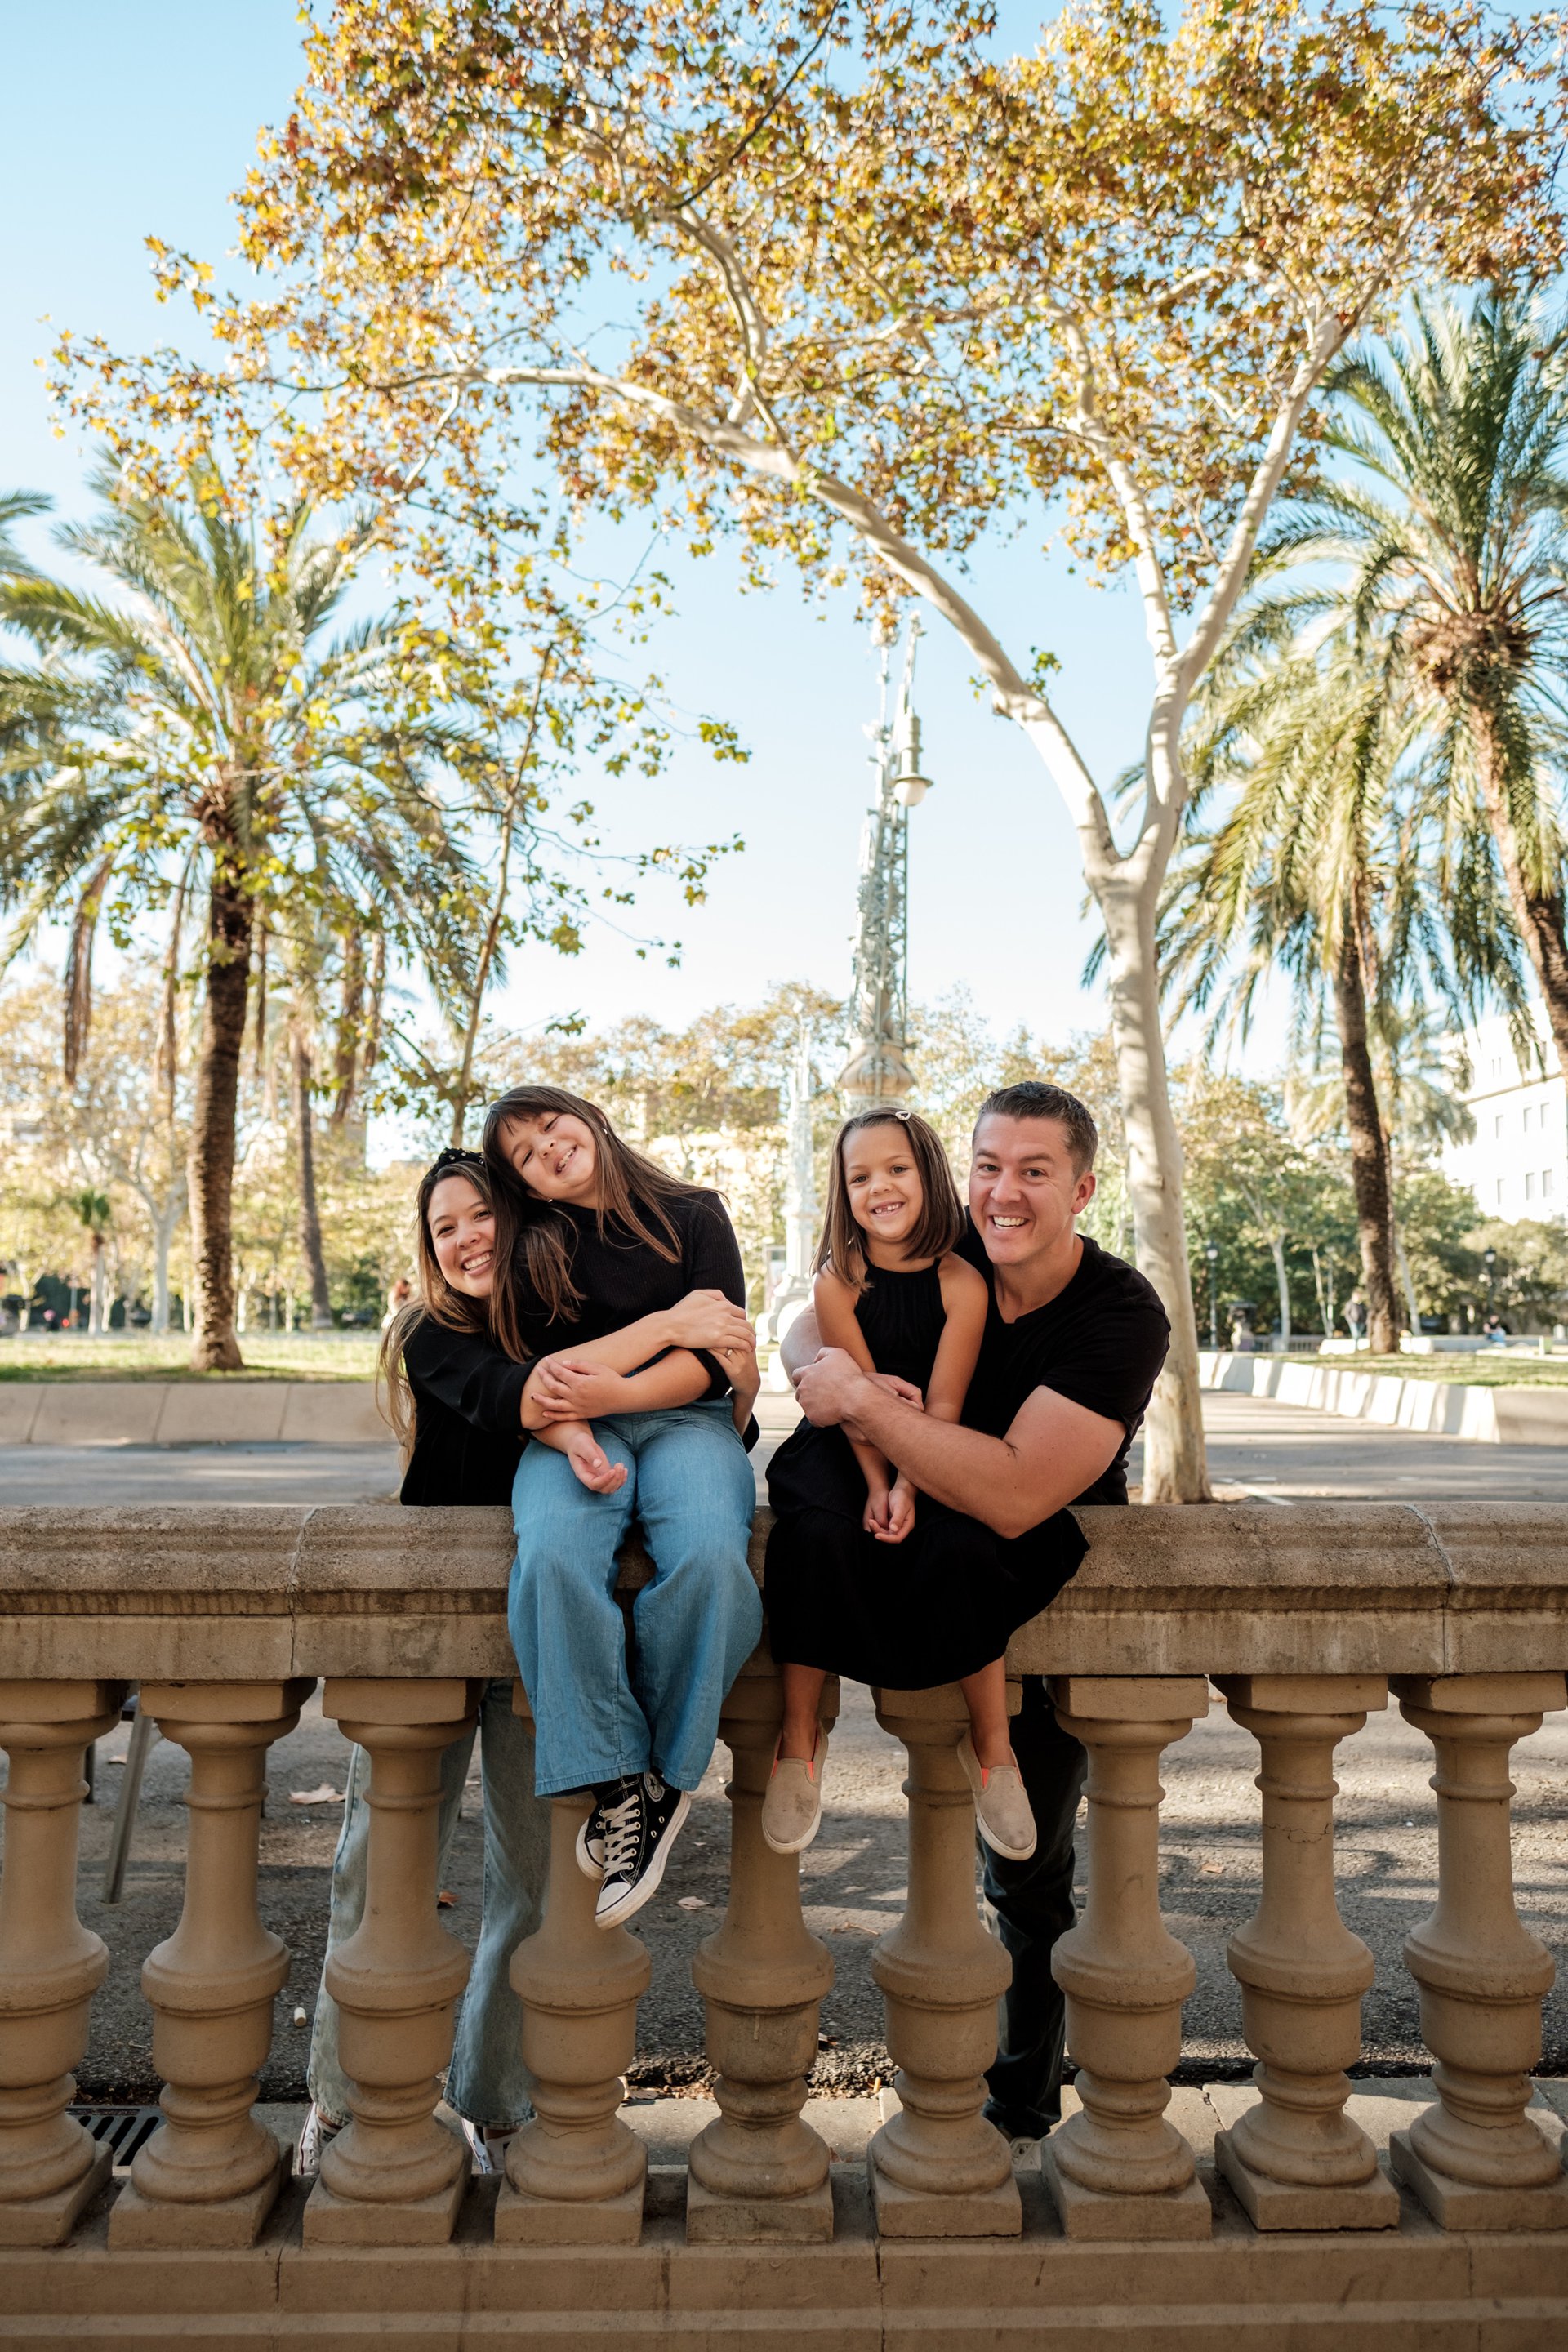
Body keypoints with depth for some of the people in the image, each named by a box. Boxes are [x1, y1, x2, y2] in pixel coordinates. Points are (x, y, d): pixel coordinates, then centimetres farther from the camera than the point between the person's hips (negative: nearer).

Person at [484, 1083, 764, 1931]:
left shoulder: (694, 1215, 8)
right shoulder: (533, 1249, 13)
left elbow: (711, 1353, 0)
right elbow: (533, 1379, 5)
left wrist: (617, 1391, -16)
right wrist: (572, 1437, -17)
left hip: (685, 1419, -1)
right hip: (573, 1431, 1)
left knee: (708, 1557, -35)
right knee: (553, 1558, -35)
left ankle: (661, 1777, -16)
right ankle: (613, 1783, -24)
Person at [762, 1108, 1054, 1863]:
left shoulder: (962, 1284, -7)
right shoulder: (836, 1281, -5)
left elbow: (942, 1404, -11)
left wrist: (907, 1487, -21)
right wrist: (875, 1484, -19)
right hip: (843, 1448, 0)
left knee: (960, 1549, -28)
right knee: (820, 1533, -30)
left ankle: (992, 1746, -6)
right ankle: (799, 1742, -13)